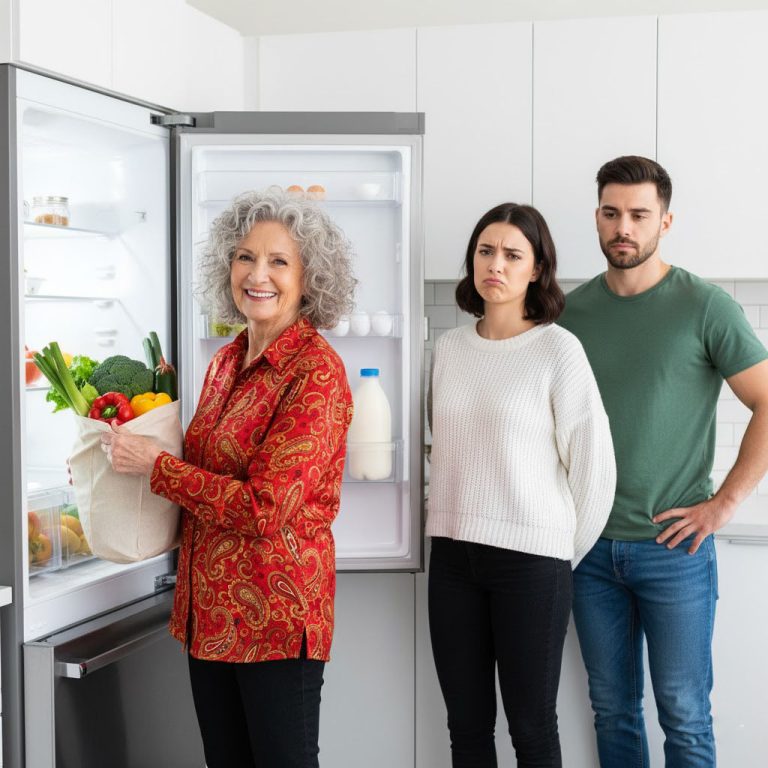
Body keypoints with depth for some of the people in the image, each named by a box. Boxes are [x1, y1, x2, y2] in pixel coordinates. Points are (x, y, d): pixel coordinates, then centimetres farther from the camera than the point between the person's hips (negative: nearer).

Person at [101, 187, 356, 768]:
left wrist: (155, 463, -14)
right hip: (210, 608, 7)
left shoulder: (316, 369, -16)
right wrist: (120, 448, 6)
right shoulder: (227, 361, 8)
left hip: (275, 612, -7)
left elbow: (265, 507, -22)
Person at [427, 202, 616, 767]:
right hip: (453, 552, 5)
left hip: (531, 557, -4)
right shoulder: (450, 348, 8)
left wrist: (568, 555, 2)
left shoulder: (558, 348, -7)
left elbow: (594, 464, -5)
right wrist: (455, 520, 15)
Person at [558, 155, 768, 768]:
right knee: (612, 708, 15)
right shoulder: (572, 309, 5)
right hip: (591, 545, 4)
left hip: (673, 548, -3)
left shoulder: (704, 307, -7)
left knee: (684, 715, 6)